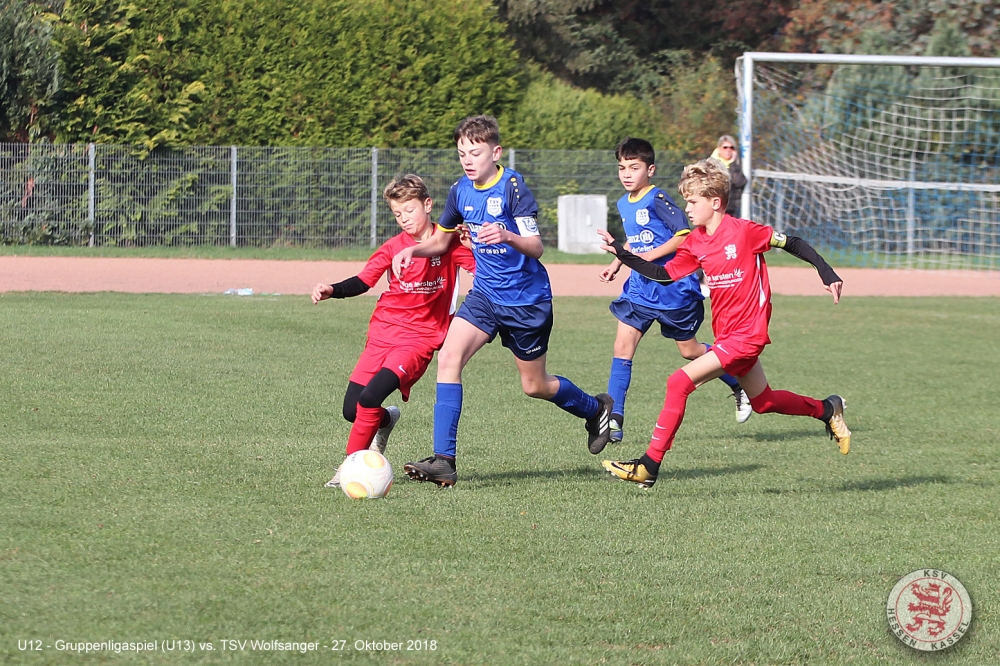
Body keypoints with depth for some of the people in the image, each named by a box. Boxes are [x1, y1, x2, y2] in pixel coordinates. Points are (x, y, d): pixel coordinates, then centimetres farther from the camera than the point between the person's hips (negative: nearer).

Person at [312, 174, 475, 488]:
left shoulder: (449, 241, -1)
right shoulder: (394, 247, 4)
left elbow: (481, 270, 5)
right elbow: (362, 281, 3)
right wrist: (331, 291, -13)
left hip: (420, 338, -4)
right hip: (383, 332, 4)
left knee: (370, 397, -24)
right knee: (352, 410, -2)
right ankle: (385, 420, 33)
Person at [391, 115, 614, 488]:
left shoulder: (512, 187, -17)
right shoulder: (461, 191, 1)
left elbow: (536, 247, -22)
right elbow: (441, 239, 17)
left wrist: (508, 236, -43)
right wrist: (412, 251, -4)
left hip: (526, 299, -5)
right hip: (485, 293, 5)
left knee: (534, 386, 8)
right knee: (448, 357, -18)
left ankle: (595, 409, 40)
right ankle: (444, 461, -21)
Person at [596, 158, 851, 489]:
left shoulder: (744, 231, -14)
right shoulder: (695, 243, 7)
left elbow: (793, 244, -7)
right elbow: (663, 274, 8)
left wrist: (827, 273, -10)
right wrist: (621, 253, 0)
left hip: (746, 335, -9)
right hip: (727, 335, 9)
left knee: (680, 382, -17)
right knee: (762, 402, 20)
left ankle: (650, 465, -16)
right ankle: (827, 410, 41)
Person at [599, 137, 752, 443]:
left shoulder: (657, 199, -16)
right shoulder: (624, 205, 9)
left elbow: (686, 234, -21)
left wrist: (650, 256, -23)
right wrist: (616, 264, 13)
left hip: (674, 287, -7)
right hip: (640, 287, 7)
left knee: (689, 350, 7)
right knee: (623, 345, -6)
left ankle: (740, 386, 31)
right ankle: (614, 419, -7)